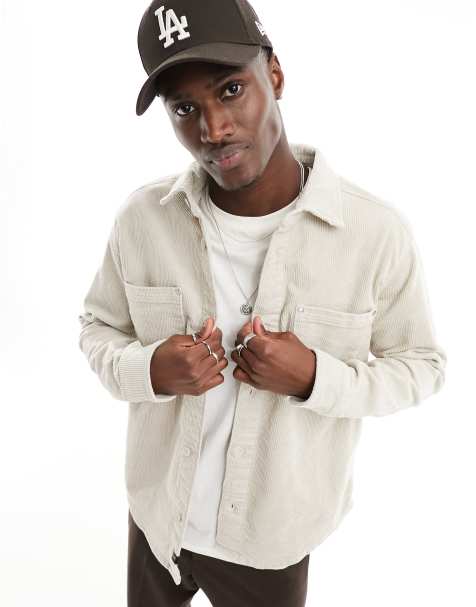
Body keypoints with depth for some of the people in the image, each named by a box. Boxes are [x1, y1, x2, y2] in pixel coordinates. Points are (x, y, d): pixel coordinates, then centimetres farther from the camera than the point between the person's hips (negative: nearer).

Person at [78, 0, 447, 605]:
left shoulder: (376, 232, -21)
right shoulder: (141, 216, -14)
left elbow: (420, 365, -8)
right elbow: (97, 328, 0)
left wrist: (314, 378, -26)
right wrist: (148, 371, -22)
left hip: (270, 535, -2)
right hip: (155, 513, 3)